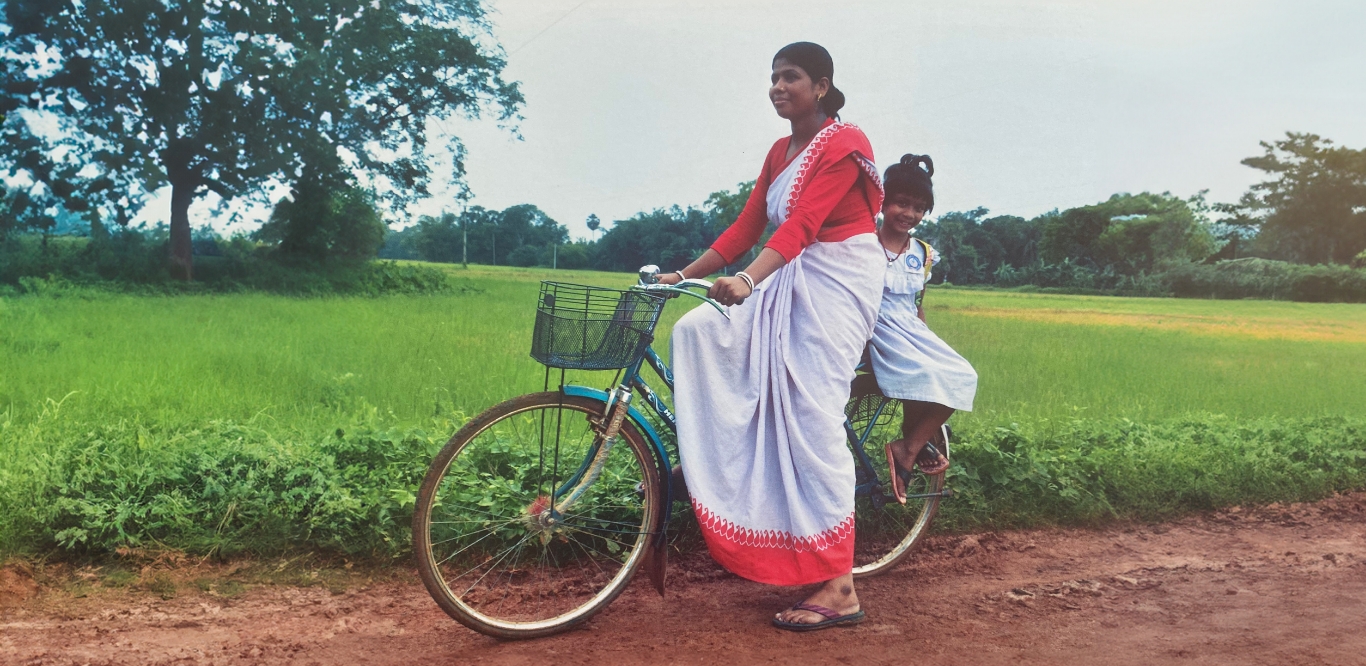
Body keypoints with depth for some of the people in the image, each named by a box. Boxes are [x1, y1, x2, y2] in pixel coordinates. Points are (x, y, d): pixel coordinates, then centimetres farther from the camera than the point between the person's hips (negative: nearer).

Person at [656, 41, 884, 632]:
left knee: (813, 420, -14)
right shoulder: (780, 152, 15)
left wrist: (747, 280, -39)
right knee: (696, 330, -9)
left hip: (837, 282, -8)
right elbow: (748, 225, 10)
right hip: (788, 281, 8)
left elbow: (800, 224, -26)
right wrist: (684, 274, 3)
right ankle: (713, 467, 0)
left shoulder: (844, 143, -12)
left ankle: (839, 589, -10)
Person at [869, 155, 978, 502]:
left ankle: (910, 447, -8)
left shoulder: (923, 254, 11)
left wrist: (928, 343, 14)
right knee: (924, 377, -31)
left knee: (962, 377, -13)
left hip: (912, 330, 7)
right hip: (877, 329, -7)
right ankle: (912, 445, -12)